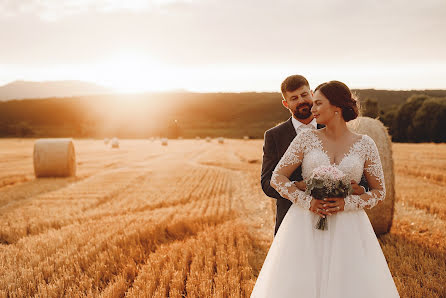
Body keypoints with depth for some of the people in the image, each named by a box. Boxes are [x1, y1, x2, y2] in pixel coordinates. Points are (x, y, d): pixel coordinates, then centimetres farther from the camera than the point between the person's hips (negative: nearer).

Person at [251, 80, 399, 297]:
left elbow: (379, 191, 7)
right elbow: (277, 178, 2)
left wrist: (347, 203, -10)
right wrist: (308, 202, -13)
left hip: (347, 230, 0)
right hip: (306, 227, 0)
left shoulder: (365, 144, 3)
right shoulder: (306, 138, 2)